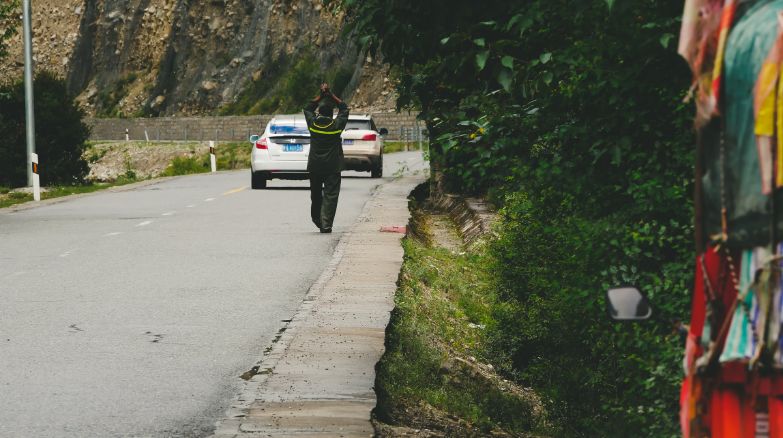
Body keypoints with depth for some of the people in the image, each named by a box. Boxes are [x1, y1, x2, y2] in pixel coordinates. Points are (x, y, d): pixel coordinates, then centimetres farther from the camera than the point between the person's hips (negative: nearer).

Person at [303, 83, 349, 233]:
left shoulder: (313, 124, -3)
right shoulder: (337, 125, -8)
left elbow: (307, 109, 16)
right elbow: (344, 109, 7)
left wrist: (321, 95, 13)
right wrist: (331, 95, 8)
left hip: (314, 166, 3)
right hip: (333, 166, -3)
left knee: (316, 194, 18)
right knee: (330, 195, -4)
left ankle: (317, 219, 32)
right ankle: (326, 224, -14)